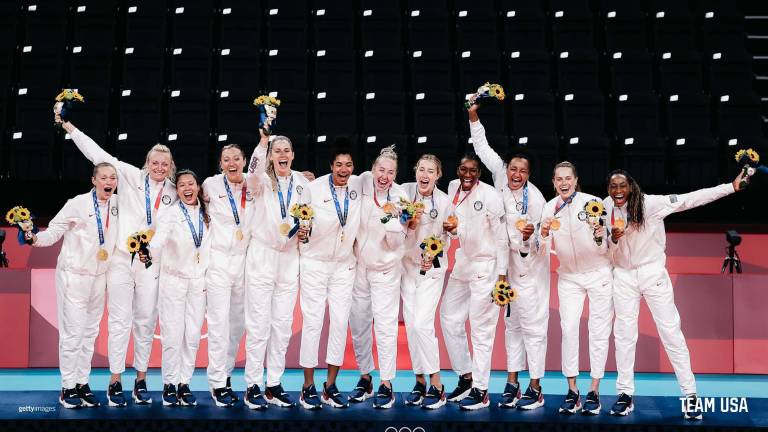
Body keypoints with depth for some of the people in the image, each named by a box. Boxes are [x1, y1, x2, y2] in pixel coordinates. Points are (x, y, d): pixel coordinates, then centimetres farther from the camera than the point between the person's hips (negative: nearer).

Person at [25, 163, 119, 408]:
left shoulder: (116, 203, 4)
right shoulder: (78, 204, -12)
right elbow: (54, 231, -12)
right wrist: (35, 239, -29)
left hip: (99, 277, 6)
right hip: (74, 276, -6)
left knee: (90, 333, 10)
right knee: (73, 332, -5)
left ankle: (82, 383, 18)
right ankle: (68, 387, 3)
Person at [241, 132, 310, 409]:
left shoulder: (302, 183, 8)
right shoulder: (263, 181, -4)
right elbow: (254, 171, -30)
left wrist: (304, 233, -4)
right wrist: (263, 141, -43)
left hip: (289, 258, 4)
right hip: (262, 255, -4)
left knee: (282, 325, 7)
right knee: (259, 324, -4)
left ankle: (274, 386, 15)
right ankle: (253, 386, 4)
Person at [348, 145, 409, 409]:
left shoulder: (401, 198, -12)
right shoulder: (363, 182, -5)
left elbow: (396, 242, -13)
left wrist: (391, 219, -28)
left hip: (385, 267, -3)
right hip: (358, 264, 4)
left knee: (385, 325, -9)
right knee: (358, 323, 9)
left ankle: (386, 384, -3)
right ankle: (365, 376, 23)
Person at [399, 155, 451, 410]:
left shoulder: (444, 202, -11)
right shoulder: (405, 191, -7)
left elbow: (445, 238, -1)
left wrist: (433, 258, -16)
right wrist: (410, 224, -24)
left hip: (432, 267, -3)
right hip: (408, 263, 3)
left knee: (422, 323, -13)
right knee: (410, 324, 4)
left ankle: (436, 385, -4)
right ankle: (420, 379, 16)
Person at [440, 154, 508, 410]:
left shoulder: (490, 196, -15)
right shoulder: (453, 188, 5)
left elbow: (502, 238, -12)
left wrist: (501, 275, -13)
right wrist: (451, 230, -7)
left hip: (486, 268, -7)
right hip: (462, 264, 8)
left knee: (481, 329, -4)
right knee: (449, 319, 11)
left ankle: (480, 391, 2)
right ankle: (465, 377, 25)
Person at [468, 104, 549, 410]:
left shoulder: (535, 199, -18)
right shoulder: (501, 177, -4)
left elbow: (535, 238, -11)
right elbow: (483, 149, 1)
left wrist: (527, 239, -33)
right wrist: (473, 117, -5)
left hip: (530, 267, -6)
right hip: (508, 264, 6)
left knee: (532, 325, -3)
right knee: (512, 324, 10)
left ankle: (535, 388, 1)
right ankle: (512, 383, 15)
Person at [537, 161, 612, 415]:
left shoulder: (591, 202, -15)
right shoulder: (550, 208, -5)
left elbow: (604, 248, -15)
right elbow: (544, 251, -7)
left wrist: (599, 236, -37)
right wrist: (544, 235, -28)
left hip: (599, 274, -2)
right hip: (568, 276, 2)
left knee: (599, 331, 0)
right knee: (568, 329, -5)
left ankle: (594, 391, 5)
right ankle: (572, 390, 0)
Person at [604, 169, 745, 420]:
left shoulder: (650, 203, -13)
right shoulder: (607, 209, 0)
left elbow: (689, 200, -18)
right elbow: (607, 253, 7)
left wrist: (731, 187, -24)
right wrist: (613, 239, -17)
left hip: (653, 273, -3)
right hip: (623, 277, 3)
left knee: (671, 332, -2)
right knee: (623, 334, 5)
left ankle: (690, 395, 3)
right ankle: (625, 395, 14)